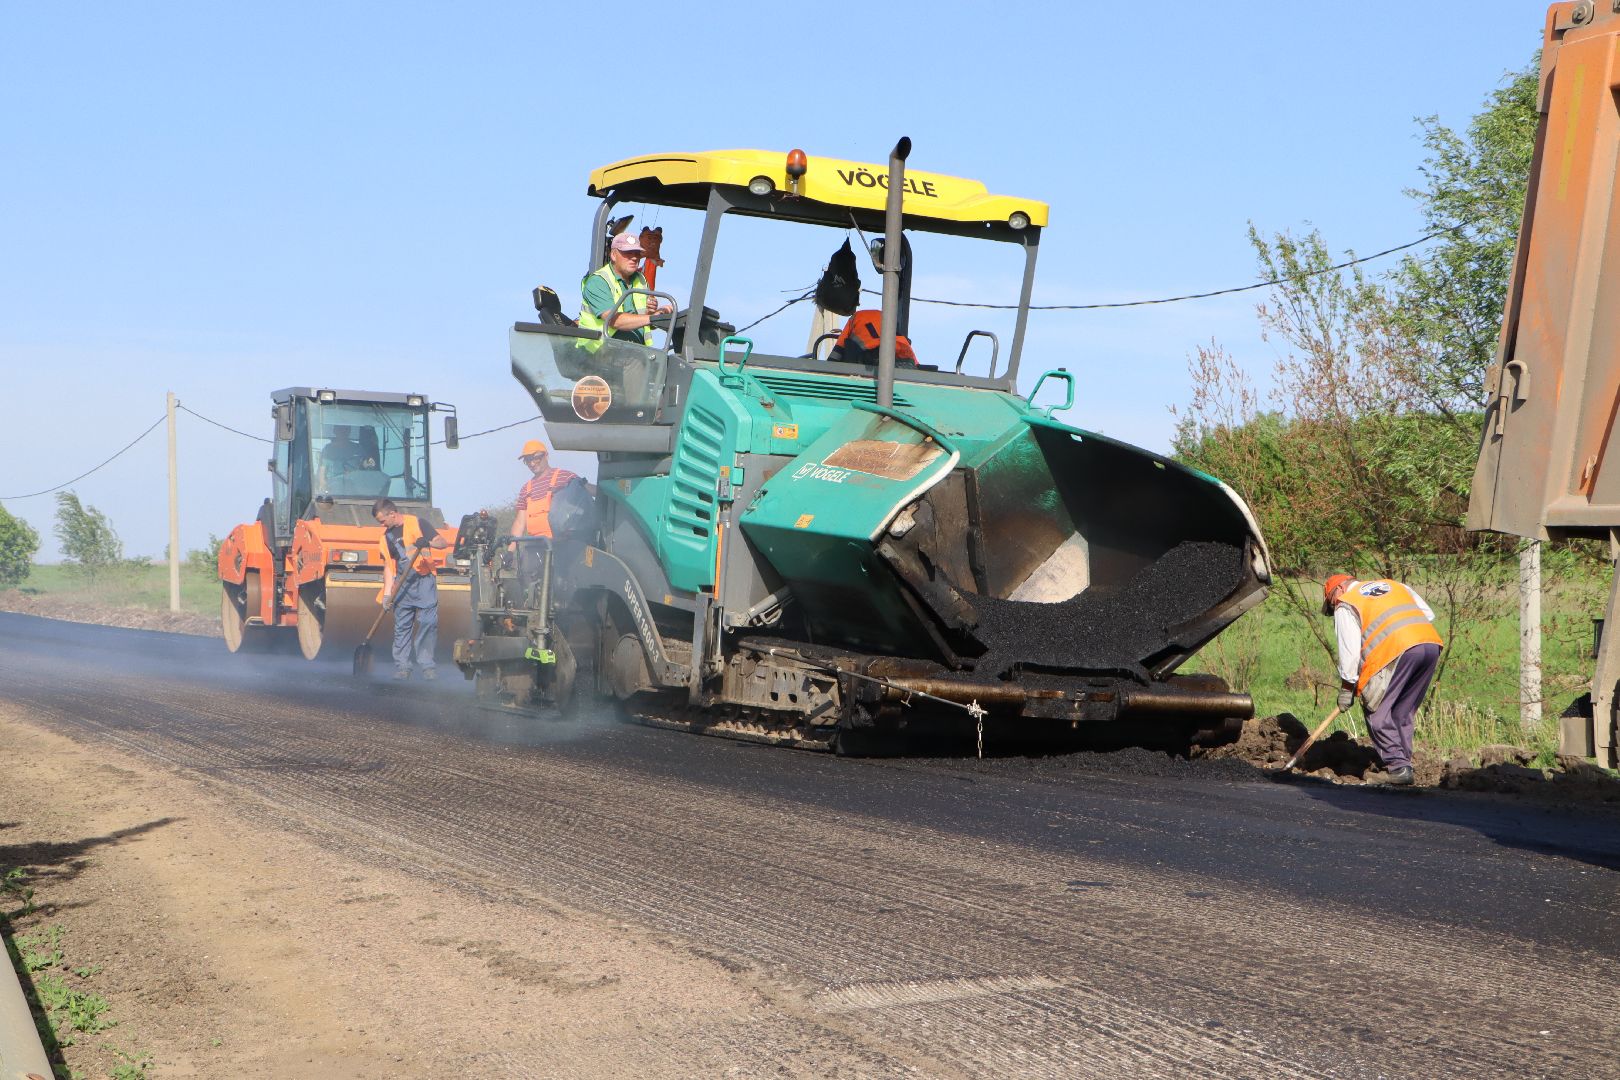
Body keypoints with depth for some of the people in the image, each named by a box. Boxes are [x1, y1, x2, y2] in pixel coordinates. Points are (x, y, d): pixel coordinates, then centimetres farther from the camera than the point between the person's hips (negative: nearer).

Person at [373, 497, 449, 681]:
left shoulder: (417, 524, -2)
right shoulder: (386, 536, 12)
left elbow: (443, 543, -5)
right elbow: (388, 566, 12)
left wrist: (428, 542, -26)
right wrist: (387, 594, 4)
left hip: (424, 581, -4)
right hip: (402, 585, 4)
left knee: (428, 622, -10)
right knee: (401, 626, 2)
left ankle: (427, 665, -5)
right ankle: (401, 668, 7)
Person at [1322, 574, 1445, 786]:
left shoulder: (1345, 605, 14)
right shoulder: (1393, 585, 32)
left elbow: (1349, 649, 5)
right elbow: (1428, 614, 25)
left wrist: (1346, 687, 11)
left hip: (1397, 649, -6)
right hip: (1431, 643, 7)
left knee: (1377, 713, 3)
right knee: (1403, 713, 16)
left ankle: (1398, 767, -6)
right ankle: (1403, 765, 13)